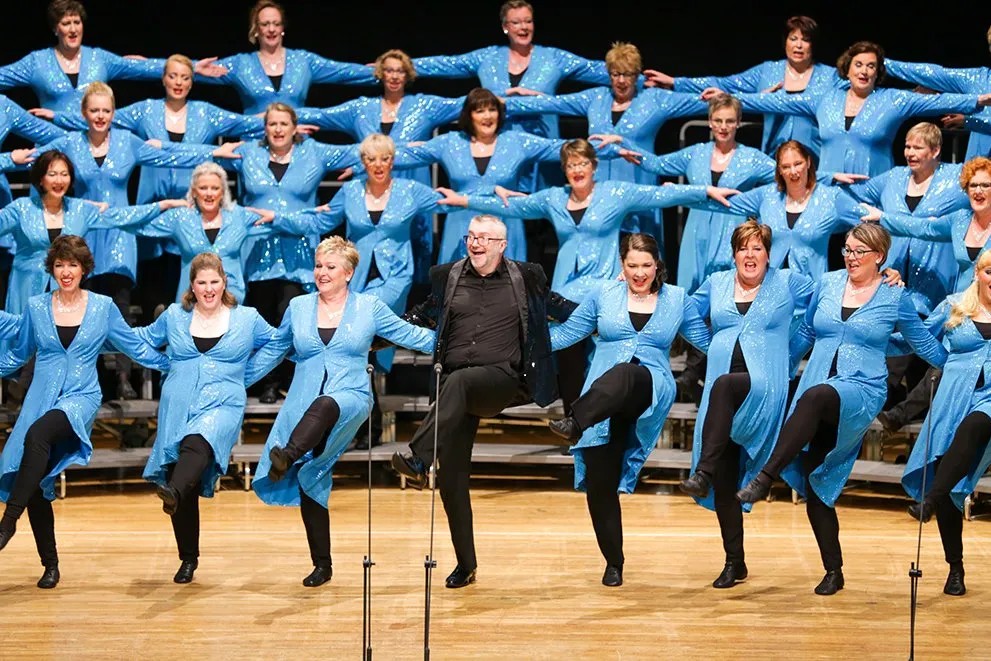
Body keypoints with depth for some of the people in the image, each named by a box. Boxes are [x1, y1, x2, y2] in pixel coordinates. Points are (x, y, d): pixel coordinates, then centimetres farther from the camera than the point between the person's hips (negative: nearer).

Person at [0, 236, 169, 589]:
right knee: (35, 485, -3)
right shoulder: (36, 307, 8)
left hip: (81, 397, -3)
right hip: (41, 398, 3)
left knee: (38, 434, -35)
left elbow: (135, 346, 14)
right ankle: (50, 564, 10)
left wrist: (173, 365, 13)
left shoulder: (103, 307, 4)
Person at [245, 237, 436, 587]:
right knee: (309, 484, -2)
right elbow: (271, 351, 22)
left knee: (323, 405, -40)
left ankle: (287, 458, -65)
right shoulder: (298, 307, 13)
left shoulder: (369, 307, 6)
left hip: (350, 397, -3)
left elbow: (410, 335, 12)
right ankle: (322, 565, 8)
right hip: (303, 407, 3)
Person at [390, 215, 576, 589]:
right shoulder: (447, 277, 16)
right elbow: (422, 316, 28)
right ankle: (466, 564, 7)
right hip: (454, 386, 3)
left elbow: (557, 307, 20)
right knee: (452, 475, -4)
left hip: (501, 379, -3)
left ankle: (417, 460, -51)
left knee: (457, 381, -39)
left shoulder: (525, 278, 10)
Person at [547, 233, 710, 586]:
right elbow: (567, 332, 16)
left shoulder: (677, 299, 13)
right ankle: (613, 561, 12)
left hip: (652, 389, -2)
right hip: (601, 400, 2)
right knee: (600, 482, -3)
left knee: (623, 374, -40)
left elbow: (707, 340, 18)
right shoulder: (604, 294, 13)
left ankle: (575, 424, -60)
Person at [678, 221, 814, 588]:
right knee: (725, 476, 0)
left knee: (724, 385, -39)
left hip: (765, 387, -4)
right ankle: (734, 561, 9)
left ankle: (702, 474, -47)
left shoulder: (789, 283, 9)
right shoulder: (716, 284, 18)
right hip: (721, 392, 4)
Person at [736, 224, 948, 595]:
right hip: (815, 391, 5)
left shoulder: (895, 297, 4)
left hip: (862, 391, -5)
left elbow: (924, 344, 16)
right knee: (814, 482, -2)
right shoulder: (828, 284, 12)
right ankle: (833, 571, 9)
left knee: (816, 396, -40)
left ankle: (764, 479, -45)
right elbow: (806, 333, 25)